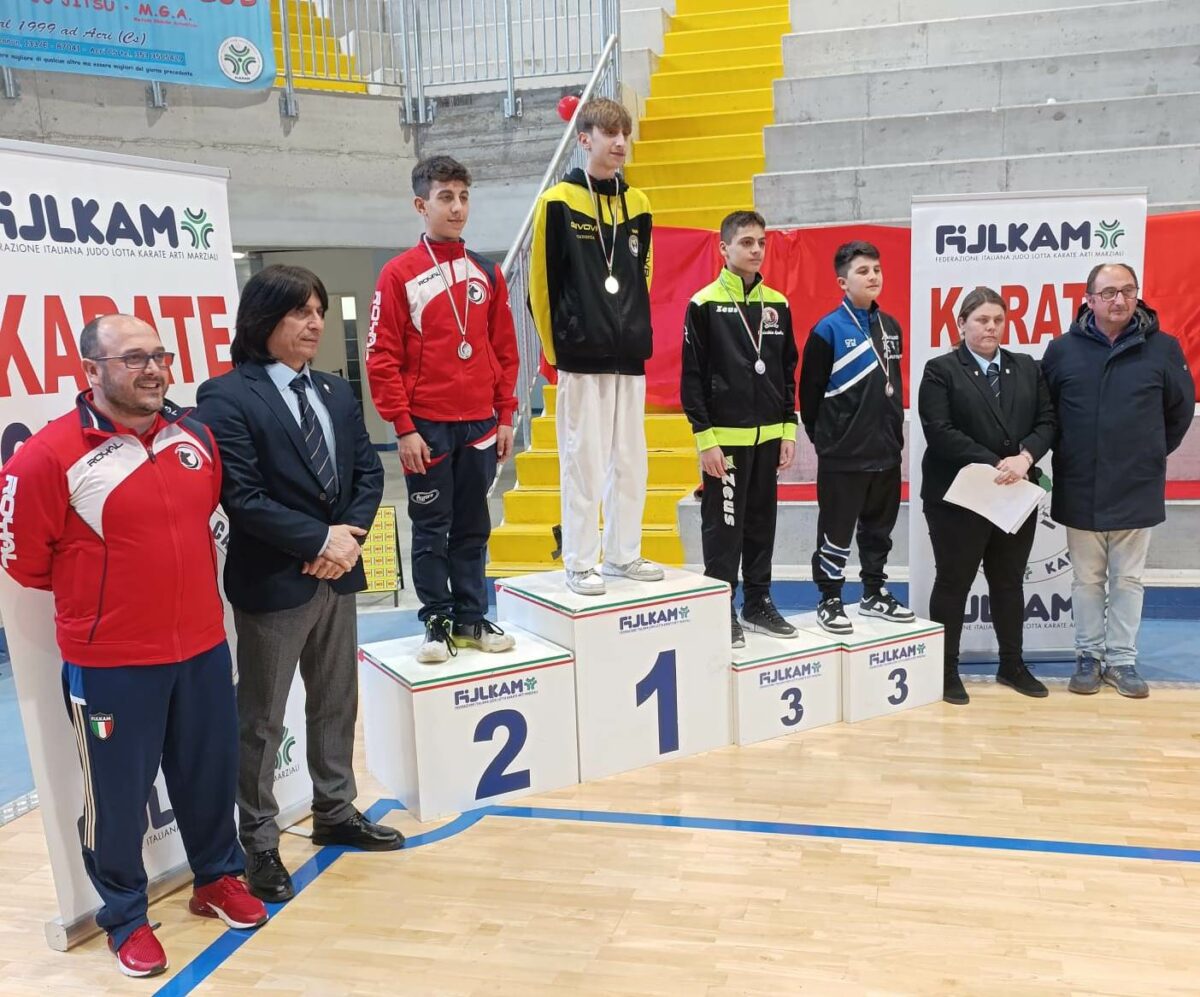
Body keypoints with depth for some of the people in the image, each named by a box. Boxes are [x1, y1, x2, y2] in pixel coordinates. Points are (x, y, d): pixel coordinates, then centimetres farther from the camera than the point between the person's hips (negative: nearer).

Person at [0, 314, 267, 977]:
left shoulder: (194, 436, 2)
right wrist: (99, 594, 5)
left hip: (203, 646, 5)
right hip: (109, 661, -5)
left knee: (211, 774, 18)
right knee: (118, 794, 10)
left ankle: (216, 877, 41)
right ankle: (125, 917, 32)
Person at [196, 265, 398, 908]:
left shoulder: (336, 393, 10)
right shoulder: (227, 398, -12)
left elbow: (367, 471, 7)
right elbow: (240, 496, -19)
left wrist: (350, 535, -9)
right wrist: (318, 539, -18)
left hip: (336, 573, 7)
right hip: (272, 582, -7)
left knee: (336, 704, 18)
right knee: (261, 721, 7)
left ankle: (336, 814, 35)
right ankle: (258, 844, 21)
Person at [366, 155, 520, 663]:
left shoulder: (487, 273, 9)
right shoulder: (399, 274, -3)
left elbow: (505, 350, 11)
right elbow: (382, 358, -6)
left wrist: (505, 417, 7)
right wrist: (403, 427, -11)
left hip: (480, 425, 4)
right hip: (427, 427, -4)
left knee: (473, 527, 11)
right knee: (431, 529, 5)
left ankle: (471, 617, 22)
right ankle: (436, 622, 16)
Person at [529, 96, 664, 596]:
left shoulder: (637, 204, 11)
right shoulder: (558, 202, -4)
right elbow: (542, 283, -5)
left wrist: (637, 334, 11)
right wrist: (556, 349, -4)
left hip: (629, 354, 5)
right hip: (581, 356, -5)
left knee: (630, 459, 10)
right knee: (583, 461, -1)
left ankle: (624, 554, 23)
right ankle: (580, 563, 10)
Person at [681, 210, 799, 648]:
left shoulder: (777, 304, 9)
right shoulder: (705, 304, -6)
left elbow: (788, 372, 13)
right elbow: (692, 377, -8)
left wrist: (789, 429, 7)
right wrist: (704, 438, -12)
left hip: (768, 436, 5)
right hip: (725, 437, -5)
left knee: (762, 524, 13)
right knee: (723, 527, 2)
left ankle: (758, 602, 25)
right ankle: (722, 609, 13)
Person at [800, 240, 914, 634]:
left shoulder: (891, 326, 11)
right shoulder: (828, 330, -10)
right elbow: (810, 391, -7)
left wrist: (895, 432, 16)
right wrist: (822, 439, -2)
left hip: (886, 452, 7)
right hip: (843, 455, -6)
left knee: (879, 527, 16)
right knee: (836, 529, 2)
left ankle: (874, 593, 30)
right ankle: (829, 600, 15)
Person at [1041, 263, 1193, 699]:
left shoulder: (1162, 348, -3)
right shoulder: (1063, 349, -4)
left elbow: (1181, 407, 9)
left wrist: (1155, 451, 12)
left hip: (1137, 489, 0)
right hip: (1080, 489, 0)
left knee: (1128, 579, 10)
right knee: (1087, 579, 11)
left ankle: (1122, 659, 21)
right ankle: (1089, 655, 23)